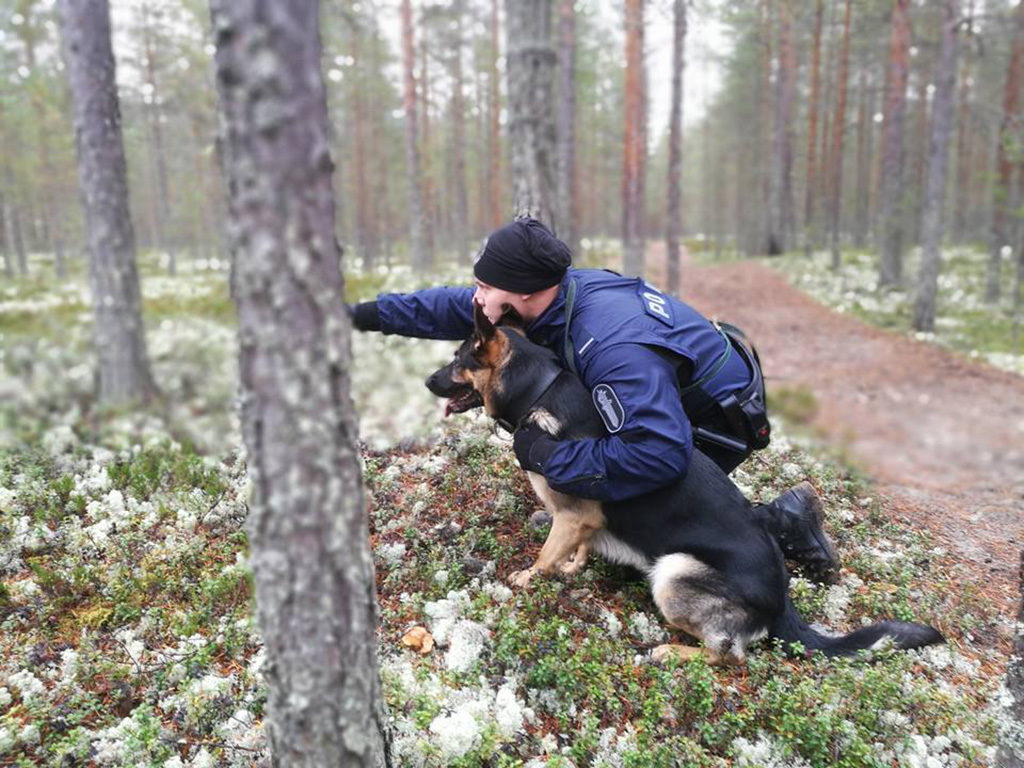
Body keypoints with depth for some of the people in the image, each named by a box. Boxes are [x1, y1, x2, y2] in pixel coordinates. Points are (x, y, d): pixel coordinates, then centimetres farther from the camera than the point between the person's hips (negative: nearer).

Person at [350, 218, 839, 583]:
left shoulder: (611, 344, -38)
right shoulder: (560, 291, -11)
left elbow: (661, 453, -43)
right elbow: (454, 308, 0)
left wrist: (551, 458, -35)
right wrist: (371, 314, 3)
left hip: (719, 421, -8)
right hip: (677, 397, 8)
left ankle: (776, 524, 2)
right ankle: (578, 513, 19)